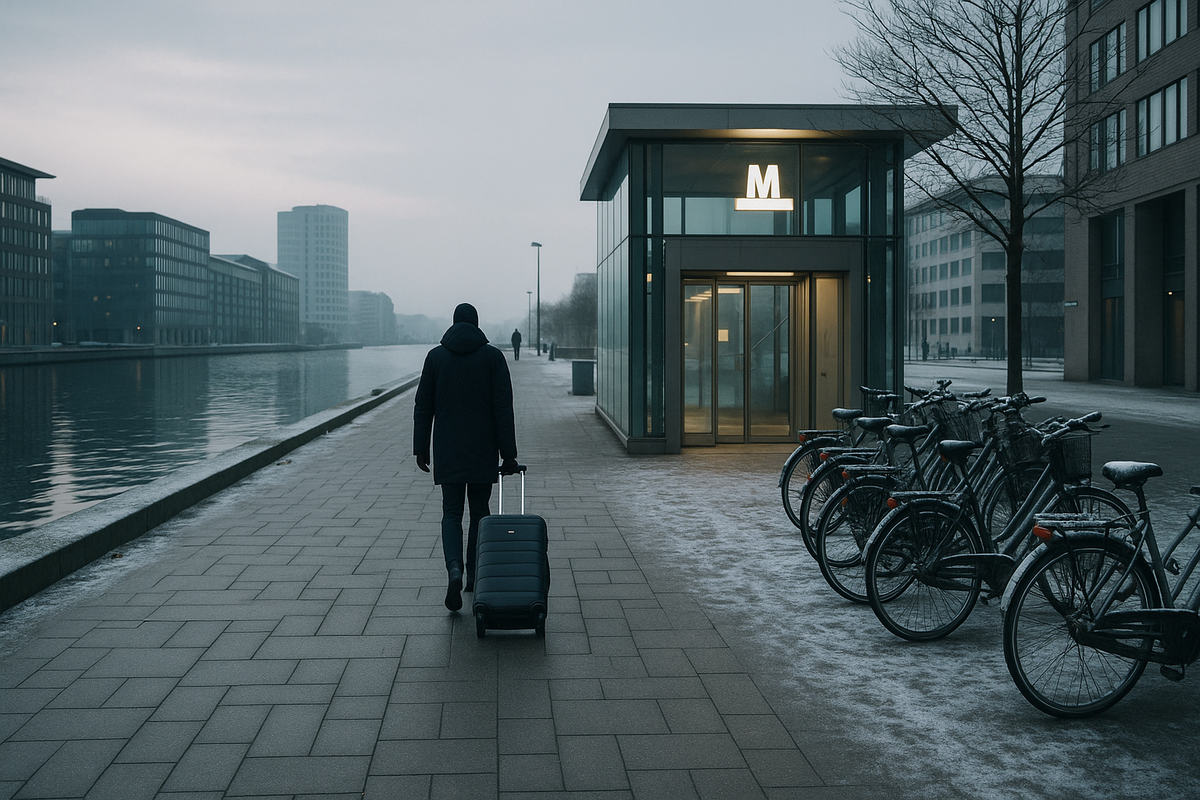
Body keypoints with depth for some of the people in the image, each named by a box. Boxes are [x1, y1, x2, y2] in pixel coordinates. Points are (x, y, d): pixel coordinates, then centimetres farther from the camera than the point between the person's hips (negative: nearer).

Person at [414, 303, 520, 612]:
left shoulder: (436, 356, 3)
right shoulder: (493, 356, -2)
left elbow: (422, 407, 3)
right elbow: (504, 409, -6)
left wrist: (421, 448, 10)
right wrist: (509, 454, -3)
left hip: (447, 452, 1)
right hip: (483, 451, 0)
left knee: (451, 513, 4)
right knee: (480, 511, 14)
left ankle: (454, 569, -20)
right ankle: (475, 575, 21)